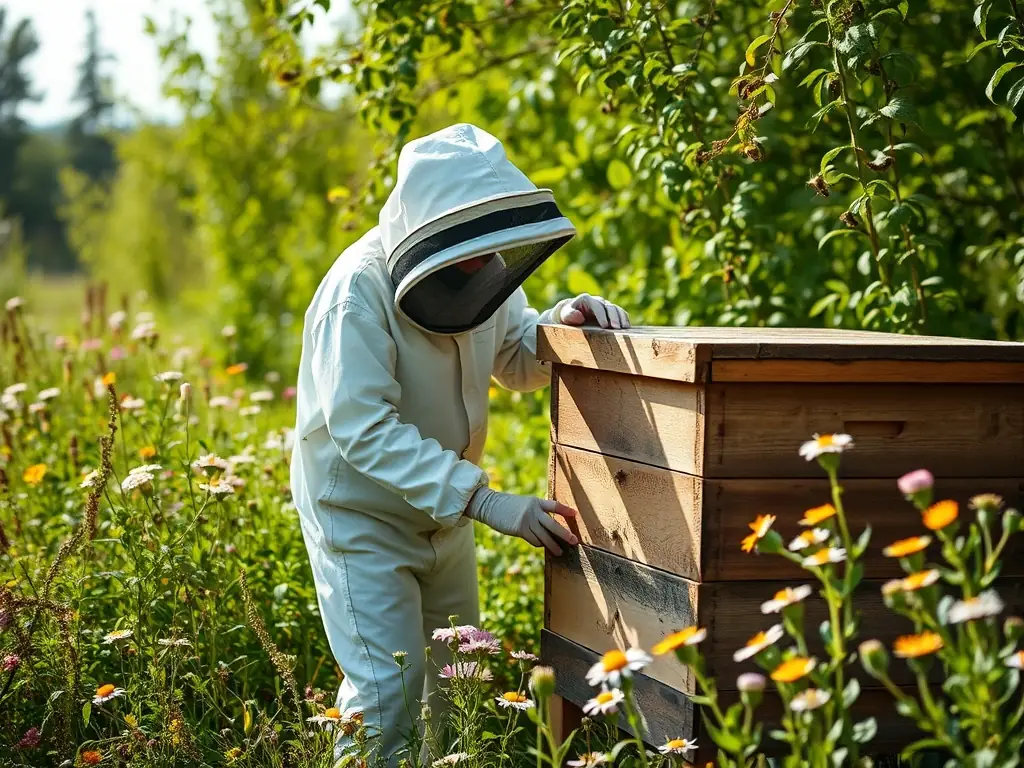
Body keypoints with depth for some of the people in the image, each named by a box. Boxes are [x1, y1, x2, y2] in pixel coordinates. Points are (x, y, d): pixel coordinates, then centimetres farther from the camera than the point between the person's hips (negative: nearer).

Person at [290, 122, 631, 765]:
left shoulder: (479, 267, -6)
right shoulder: (359, 290, -29)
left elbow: (516, 361, 10)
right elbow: (367, 430, -34)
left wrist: (560, 322, -14)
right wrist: (487, 504, -38)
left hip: (444, 511, 8)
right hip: (361, 512, -7)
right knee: (388, 694, -10)